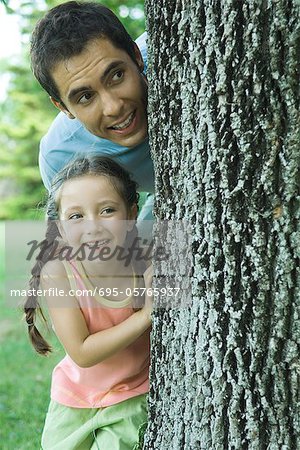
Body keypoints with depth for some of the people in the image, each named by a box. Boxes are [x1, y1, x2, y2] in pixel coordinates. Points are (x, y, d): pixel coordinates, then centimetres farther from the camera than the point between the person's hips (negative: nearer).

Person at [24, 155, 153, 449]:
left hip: (133, 398, -1)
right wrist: (144, 316, -33)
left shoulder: (150, 270, -23)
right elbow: (82, 353, -27)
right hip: (74, 399, 1)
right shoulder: (57, 272, -25)